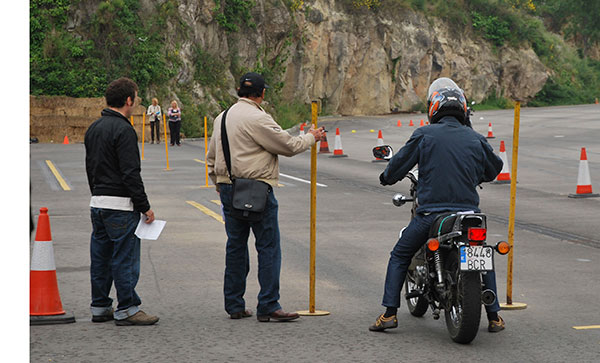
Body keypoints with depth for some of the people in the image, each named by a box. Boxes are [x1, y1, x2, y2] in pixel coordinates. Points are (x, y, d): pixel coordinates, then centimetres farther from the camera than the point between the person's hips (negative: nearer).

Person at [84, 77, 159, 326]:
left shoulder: (94, 128, 13)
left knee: (100, 257, 13)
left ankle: (100, 307, 20)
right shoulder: (123, 129, -15)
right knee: (125, 258, -3)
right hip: (120, 205, -9)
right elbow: (130, 173, -19)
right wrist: (145, 207, -14)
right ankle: (126, 310, 2)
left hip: (97, 203, 9)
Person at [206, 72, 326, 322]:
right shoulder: (257, 118, -13)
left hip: (228, 189, 8)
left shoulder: (222, 118, 14)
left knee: (235, 245, 13)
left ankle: (234, 305, 17)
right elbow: (288, 146, -9)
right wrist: (311, 137, 9)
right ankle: (268, 307, -3)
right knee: (268, 247, -2)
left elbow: (211, 158, 20)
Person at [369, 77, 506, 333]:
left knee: (399, 256, 16)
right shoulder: (475, 139, 7)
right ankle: (494, 316, 22)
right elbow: (495, 168, 22)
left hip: (430, 213, -2)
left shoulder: (424, 135, -2)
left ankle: (389, 313, 8)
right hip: (468, 211, 2)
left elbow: (399, 165, 1)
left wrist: (386, 177, 24)